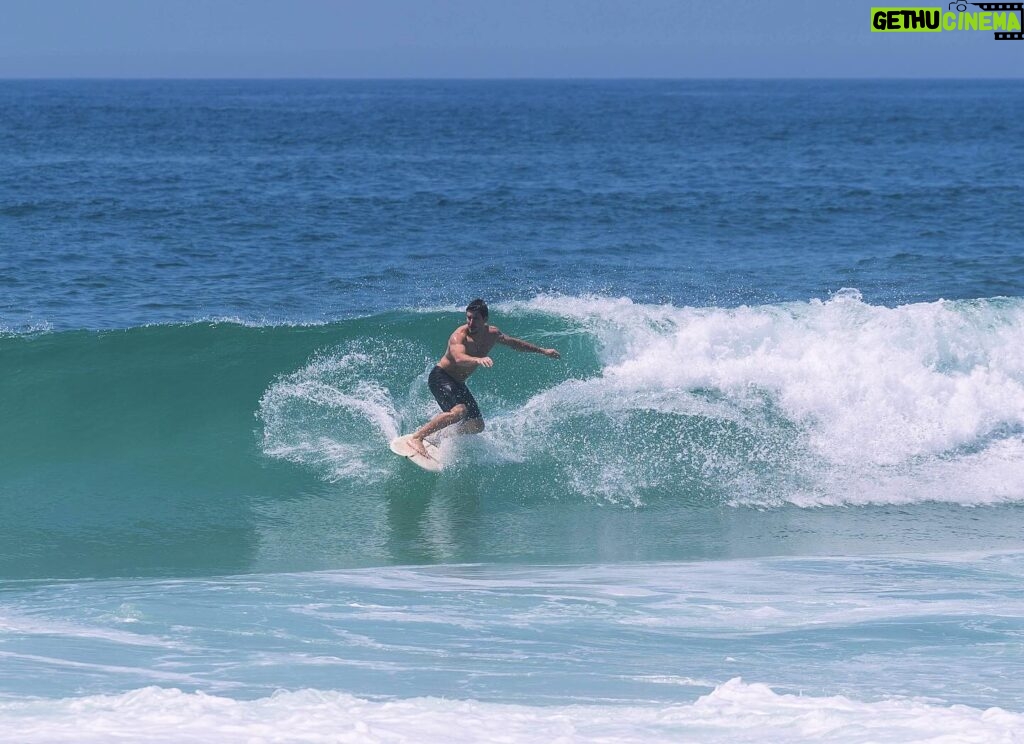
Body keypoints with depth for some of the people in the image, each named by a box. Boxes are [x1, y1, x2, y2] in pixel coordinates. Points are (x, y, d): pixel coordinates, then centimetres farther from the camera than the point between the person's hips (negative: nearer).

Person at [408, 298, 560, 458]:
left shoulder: (491, 334, -3)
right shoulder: (459, 336, -26)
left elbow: (514, 343, 15)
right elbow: (459, 358, -46)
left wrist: (542, 351, 21)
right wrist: (478, 360, -66)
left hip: (457, 384, 8)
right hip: (440, 377, -8)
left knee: (476, 426, 7)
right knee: (459, 411, -33)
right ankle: (416, 438, -32)